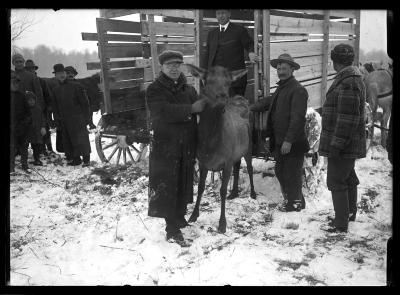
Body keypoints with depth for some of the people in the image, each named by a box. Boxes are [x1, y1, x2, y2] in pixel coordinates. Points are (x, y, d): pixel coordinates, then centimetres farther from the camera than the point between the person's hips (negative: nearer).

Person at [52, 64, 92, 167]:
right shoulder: (56, 90, 11)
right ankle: (76, 159, 18)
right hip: (64, 121, 6)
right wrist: (57, 119, 9)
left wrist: (85, 117, -9)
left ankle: (86, 159, 2)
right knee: (68, 141, 7)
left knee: (81, 139, -6)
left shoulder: (76, 86, -4)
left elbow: (84, 102, -5)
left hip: (77, 119, -5)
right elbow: (55, 107, 17)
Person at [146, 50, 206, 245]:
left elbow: (200, 108, 16)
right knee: (166, 186, -3)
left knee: (184, 183, 15)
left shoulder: (189, 89, 12)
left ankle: (179, 216, 35)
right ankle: (172, 229, 6)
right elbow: (164, 111, -22)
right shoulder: (155, 90, -5)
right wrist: (191, 109, -23)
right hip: (164, 146, -5)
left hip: (187, 146, 6)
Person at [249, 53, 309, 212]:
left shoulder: (298, 90, -14)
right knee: (280, 172, 17)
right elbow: (268, 102, 29)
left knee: (292, 173, 2)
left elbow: (297, 118, -20)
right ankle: (290, 198, 33)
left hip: (293, 144, -9)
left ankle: (295, 203, 18)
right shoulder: (280, 88, 16)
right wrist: (250, 108, 15)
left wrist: (289, 140, -24)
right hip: (279, 142, 9)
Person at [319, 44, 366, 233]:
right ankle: (350, 212, 38)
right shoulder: (353, 78, 13)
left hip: (343, 144, -11)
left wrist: (336, 144, -24)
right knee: (348, 177, 22)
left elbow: (347, 119, -26)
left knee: (336, 181, -4)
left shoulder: (348, 83, -21)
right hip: (349, 145, 11)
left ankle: (341, 224, 5)